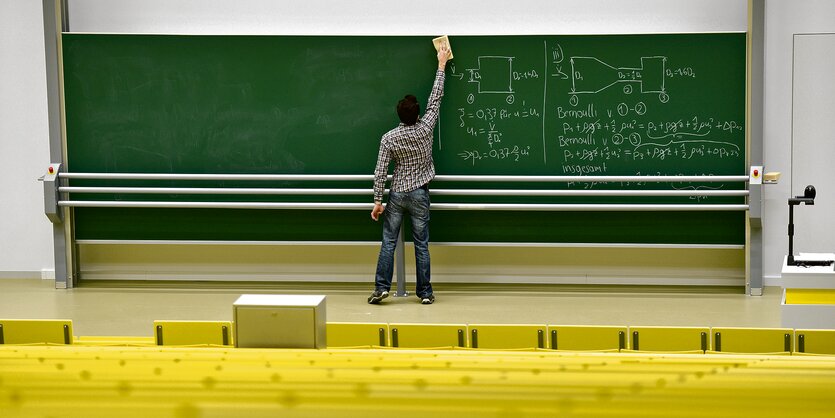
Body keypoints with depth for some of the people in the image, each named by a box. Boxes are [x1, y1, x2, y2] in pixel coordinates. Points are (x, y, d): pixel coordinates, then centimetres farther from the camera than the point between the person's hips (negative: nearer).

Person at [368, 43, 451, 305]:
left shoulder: (389, 138, -8)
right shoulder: (425, 129, -8)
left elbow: (380, 172, -9)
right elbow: (435, 99, 1)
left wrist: (378, 200, -4)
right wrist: (441, 65, 9)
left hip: (396, 195, 0)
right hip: (419, 195, 0)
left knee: (388, 242, 4)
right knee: (421, 245, 4)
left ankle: (381, 287, -1)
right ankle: (425, 292, 6)